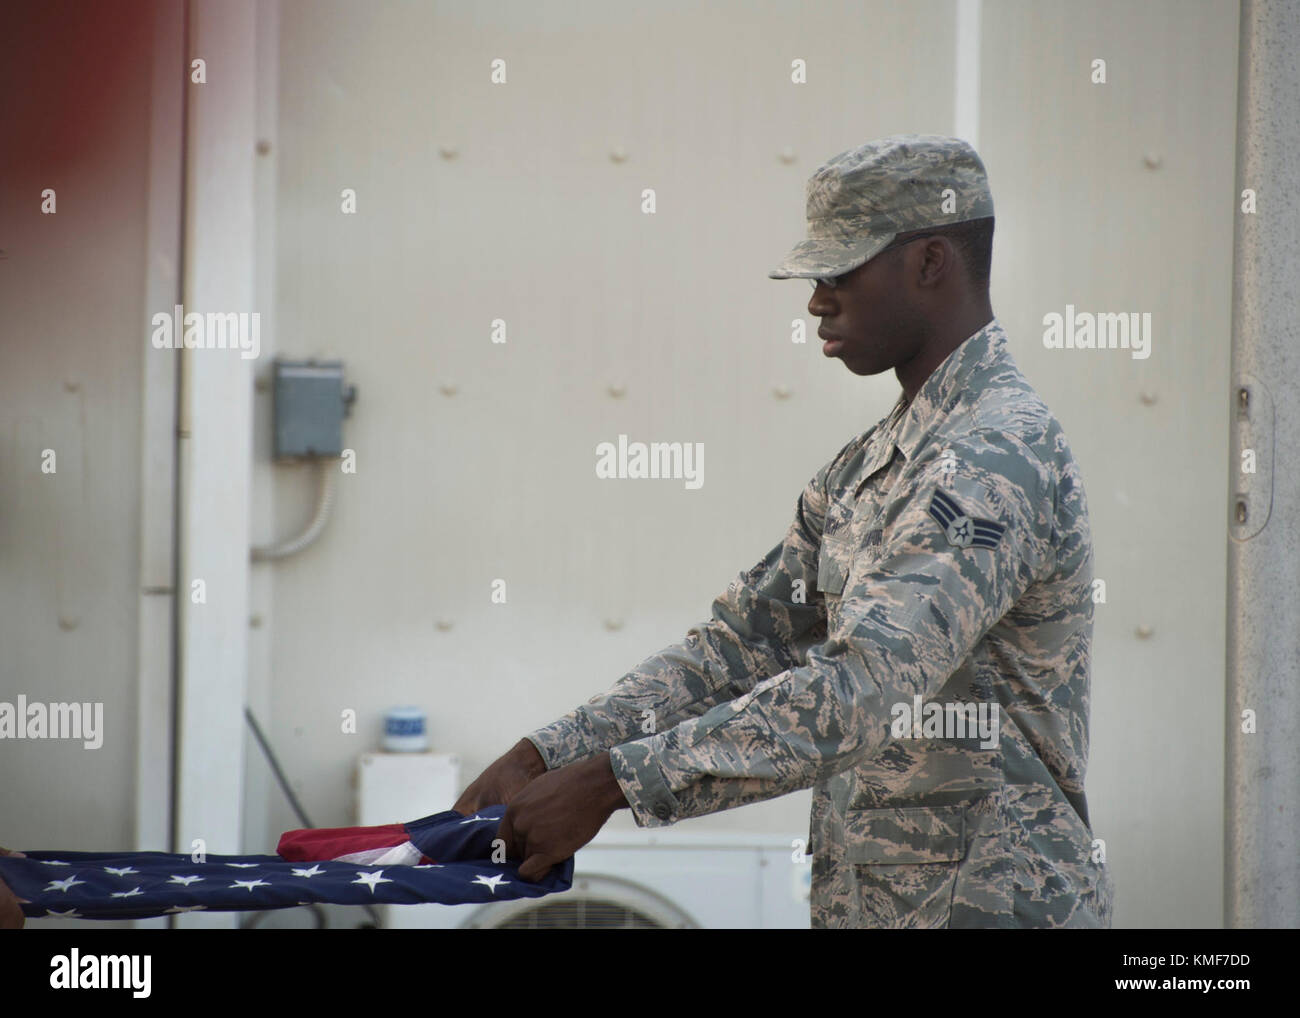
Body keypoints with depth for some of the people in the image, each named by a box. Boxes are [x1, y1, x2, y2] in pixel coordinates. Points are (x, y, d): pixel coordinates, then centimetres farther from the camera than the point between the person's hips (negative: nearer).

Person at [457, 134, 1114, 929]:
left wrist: (609, 783, -28)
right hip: (866, 899, 8)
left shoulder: (999, 458, -18)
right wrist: (543, 757, 0)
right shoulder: (869, 465, 13)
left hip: (985, 901, -8)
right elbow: (738, 647, 12)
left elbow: (859, 692, -27)